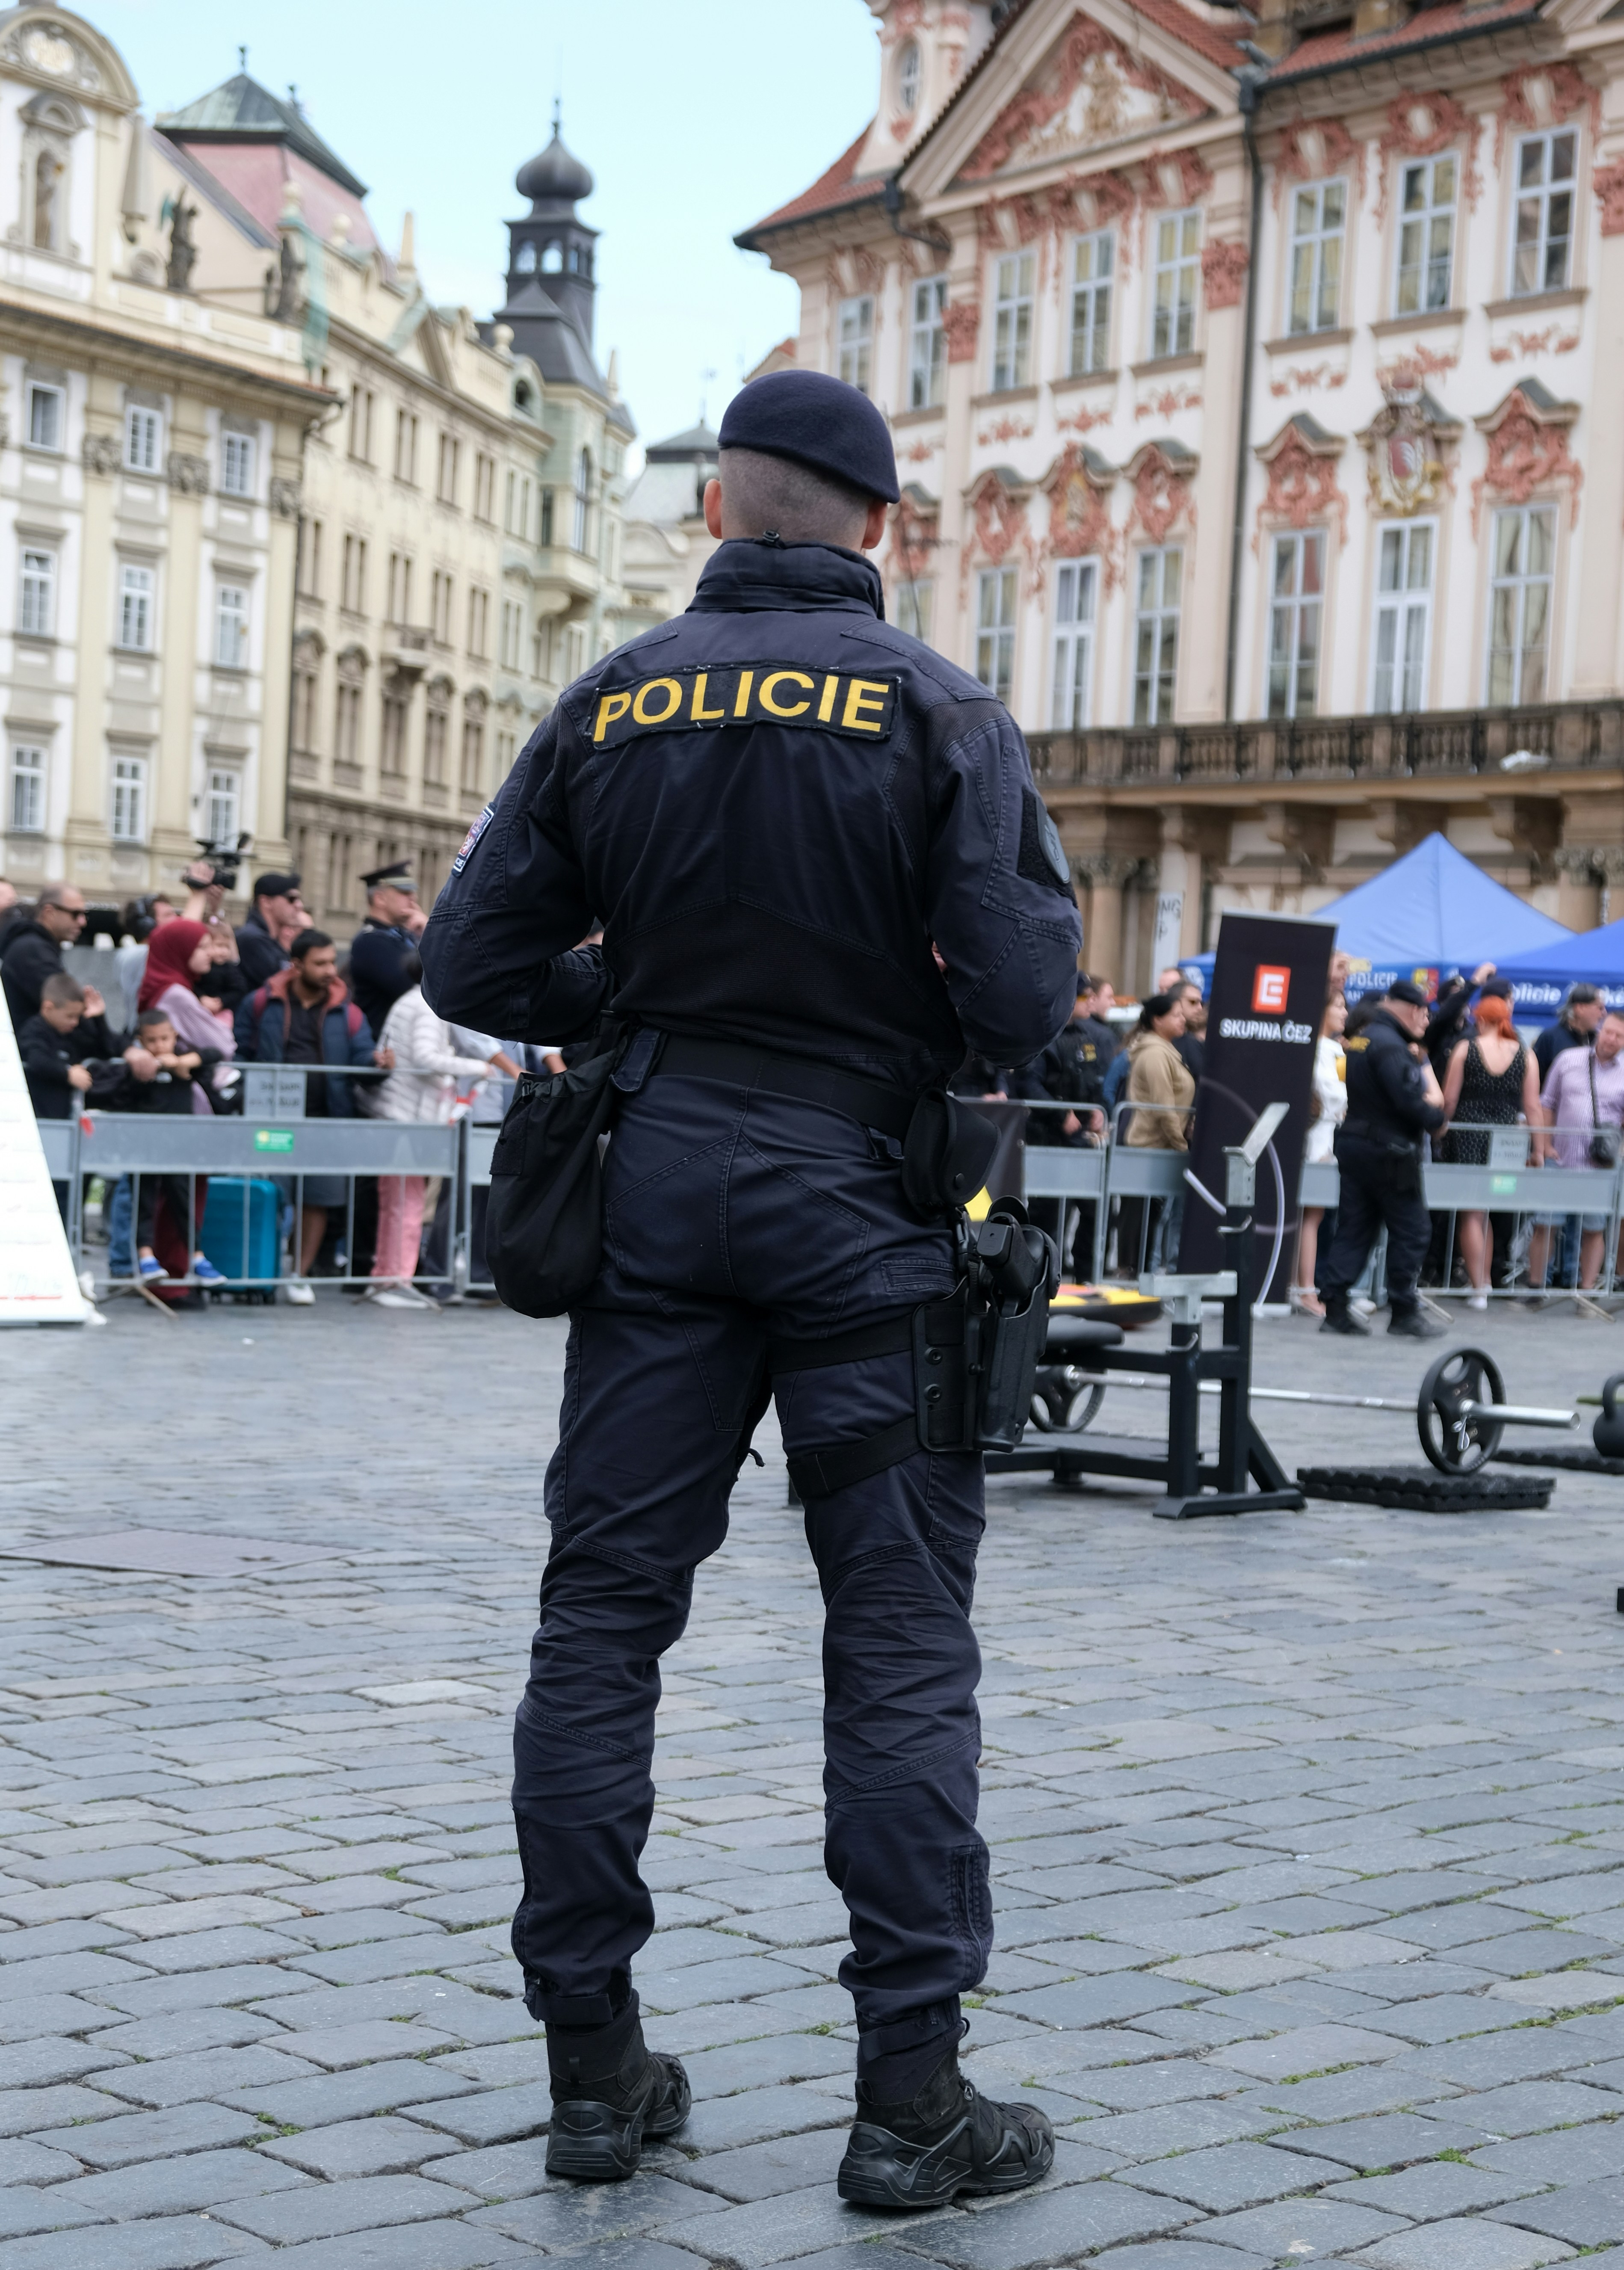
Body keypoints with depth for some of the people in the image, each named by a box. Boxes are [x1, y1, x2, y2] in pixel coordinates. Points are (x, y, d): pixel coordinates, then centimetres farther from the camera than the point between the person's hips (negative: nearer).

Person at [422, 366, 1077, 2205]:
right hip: (865, 1199, -3)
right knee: (900, 1640, 2)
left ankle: (593, 2067, 13)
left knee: (603, 1611, 9)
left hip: (657, 1190, 3)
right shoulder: (933, 710, -6)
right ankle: (912, 2095, 3)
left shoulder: (605, 708, 3)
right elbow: (1028, 994, -13)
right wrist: (906, 1027, 8)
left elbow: (475, 964, 2)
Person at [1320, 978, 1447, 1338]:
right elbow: (1409, 1099, -24)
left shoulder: (1360, 1039, 14)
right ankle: (1404, 1312, 4)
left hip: (1352, 1143, 9)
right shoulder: (1391, 1045, -17)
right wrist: (1436, 1119, -7)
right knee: (1411, 1229, 0)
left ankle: (1335, 1308, 5)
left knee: (1354, 1228, 9)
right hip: (1388, 1152, -9)